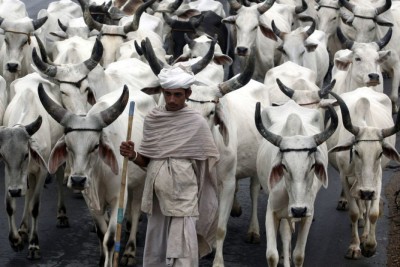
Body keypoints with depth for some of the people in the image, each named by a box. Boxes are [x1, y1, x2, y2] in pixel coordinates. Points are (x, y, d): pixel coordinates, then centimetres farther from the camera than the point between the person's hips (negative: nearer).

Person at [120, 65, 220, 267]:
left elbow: (209, 162, 0)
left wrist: (209, 202, 0)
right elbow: (146, 161, 12)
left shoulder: (197, 123, -5)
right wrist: (132, 155, -10)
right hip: (156, 195, 4)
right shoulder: (152, 119, 5)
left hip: (183, 196, -4)